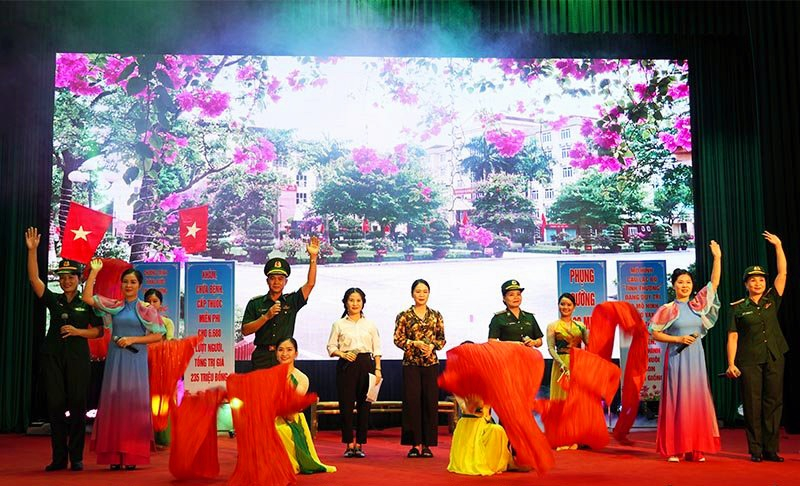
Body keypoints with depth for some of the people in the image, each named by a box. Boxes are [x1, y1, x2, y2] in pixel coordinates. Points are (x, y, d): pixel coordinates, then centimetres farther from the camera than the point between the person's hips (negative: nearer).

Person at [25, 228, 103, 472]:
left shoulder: (87, 303, 4)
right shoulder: (53, 300, 8)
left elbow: (98, 331, 4)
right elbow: (34, 278, -2)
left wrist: (77, 331, -13)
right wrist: (32, 250, -11)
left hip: (77, 358, -2)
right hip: (53, 357, 2)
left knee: (77, 405, -2)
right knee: (55, 405, 2)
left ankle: (76, 458, 5)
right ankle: (59, 458, 9)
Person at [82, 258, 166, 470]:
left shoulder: (146, 309, 2)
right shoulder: (114, 306, 10)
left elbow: (158, 335, -2)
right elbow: (88, 298, 2)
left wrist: (133, 339, -11)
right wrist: (94, 272, 0)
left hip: (135, 359, -3)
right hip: (115, 359, 3)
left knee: (133, 404, -2)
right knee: (114, 403, 1)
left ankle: (132, 456, 0)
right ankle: (115, 456, 4)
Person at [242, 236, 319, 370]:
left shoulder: (291, 301, 10)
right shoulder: (255, 303, 9)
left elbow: (310, 283, -1)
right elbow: (245, 330, 1)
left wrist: (313, 257, -10)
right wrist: (266, 316, -11)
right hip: (262, 357, 0)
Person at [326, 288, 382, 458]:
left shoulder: (370, 325, 11)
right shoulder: (339, 324, 7)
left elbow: (376, 349, 10)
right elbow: (331, 347, 4)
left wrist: (377, 369, 1)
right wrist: (342, 354, -14)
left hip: (366, 364, 1)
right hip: (345, 366, -1)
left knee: (364, 405, 0)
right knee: (346, 404, -4)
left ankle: (359, 445, 9)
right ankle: (349, 445, 7)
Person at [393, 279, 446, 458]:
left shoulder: (436, 315, 9)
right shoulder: (404, 316, 3)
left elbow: (442, 339, 9)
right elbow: (397, 339, -1)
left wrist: (432, 346, -10)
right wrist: (415, 344, -14)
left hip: (431, 364, 2)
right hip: (411, 364, -2)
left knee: (430, 402, 0)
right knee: (412, 402, -3)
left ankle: (427, 444, 8)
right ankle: (415, 444, 5)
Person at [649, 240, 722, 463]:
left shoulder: (697, 305, 9)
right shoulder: (667, 309, -2)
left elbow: (714, 282, 7)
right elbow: (655, 334, -4)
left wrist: (717, 257, 2)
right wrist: (678, 339, -12)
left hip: (696, 357, 4)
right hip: (676, 357, -4)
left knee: (696, 399, 3)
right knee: (676, 400, -4)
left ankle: (695, 449, 8)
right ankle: (674, 449, -1)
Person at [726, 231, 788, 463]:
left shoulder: (772, 301, 10)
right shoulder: (738, 308, 3)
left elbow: (783, 273, 3)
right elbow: (732, 338, -1)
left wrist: (778, 246, -1)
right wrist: (731, 364, -9)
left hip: (774, 359, 3)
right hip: (749, 361, -2)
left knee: (773, 402, 2)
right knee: (752, 405, -2)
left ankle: (771, 450, 8)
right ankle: (755, 450, 4)